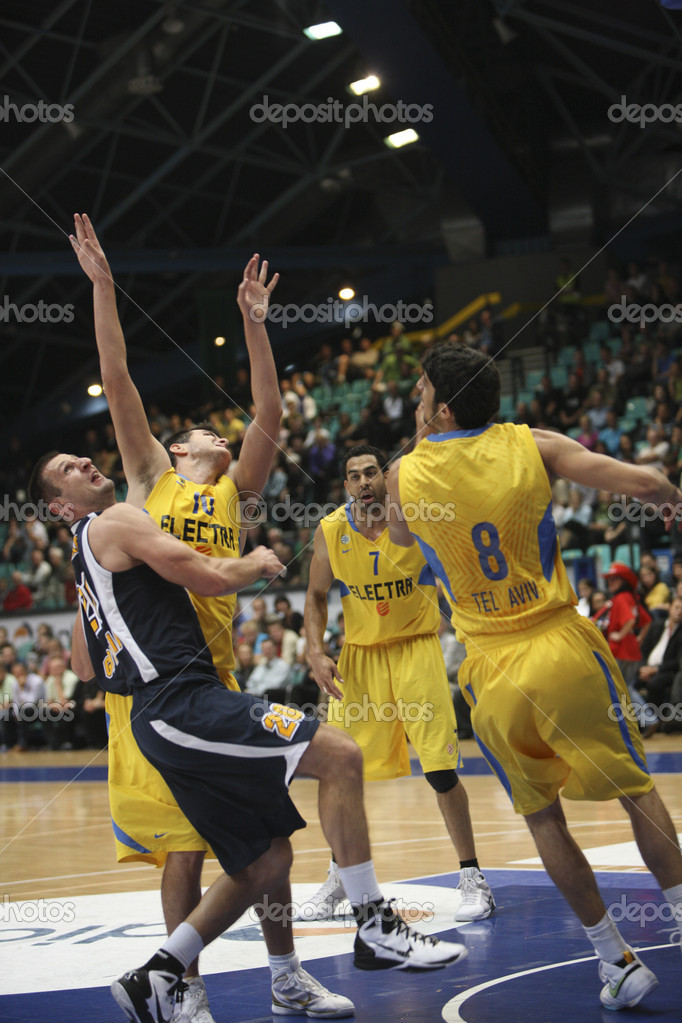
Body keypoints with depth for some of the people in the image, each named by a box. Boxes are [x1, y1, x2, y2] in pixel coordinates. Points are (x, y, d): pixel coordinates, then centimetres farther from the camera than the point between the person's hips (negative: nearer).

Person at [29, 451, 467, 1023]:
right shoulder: (116, 522, -3)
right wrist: (257, 564, 10)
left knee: (266, 860, 11)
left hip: (163, 721, 10)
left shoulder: (88, 565, 26)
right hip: (183, 705, -10)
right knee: (340, 756, -16)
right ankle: (377, 930, -15)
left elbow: (84, 667, 34)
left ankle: (155, 977, 12)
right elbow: (210, 578, -10)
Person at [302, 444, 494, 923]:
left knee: (440, 768, -9)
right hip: (360, 654, 3)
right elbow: (317, 597, 8)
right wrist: (317, 653, -6)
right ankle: (339, 875, 24)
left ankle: (473, 878, 5)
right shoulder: (330, 532, -5)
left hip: (416, 647, -3)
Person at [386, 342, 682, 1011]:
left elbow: (399, 536, 22)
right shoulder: (531, 446, -3)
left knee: (542, 816, 15)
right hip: (561, 648, 0)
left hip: (493, 672, 1)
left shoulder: (406, 473, -1)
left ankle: (616, 961, 15)